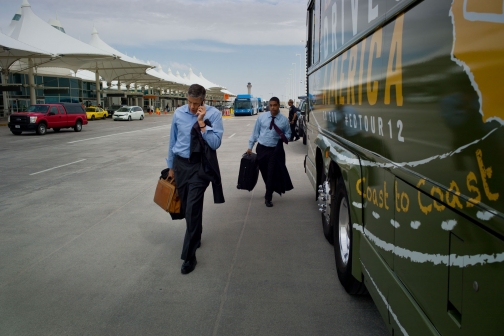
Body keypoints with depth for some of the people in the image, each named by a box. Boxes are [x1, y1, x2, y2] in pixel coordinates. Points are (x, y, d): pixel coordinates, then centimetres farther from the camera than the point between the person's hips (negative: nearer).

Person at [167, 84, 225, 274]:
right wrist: (171, 167, 15)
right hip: (180, 163, 4)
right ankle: (195, 237, 40)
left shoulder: (213, 114, -9)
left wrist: (202, 123, -22)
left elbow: (215, 143, -15)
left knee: (193, 209, -10)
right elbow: (173, 141, 10)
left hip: (200, 166, -4)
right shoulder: (178, 113, 0)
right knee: (185, 207, 14)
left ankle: (189, 256, 0)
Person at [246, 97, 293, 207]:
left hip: (275, 150, -1)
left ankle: (268, 198, 7)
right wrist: (250, 146, 5)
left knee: (272, 173, -4)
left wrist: (284, 137, -16)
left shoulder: (284, 119, -1)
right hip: (261, 148, 2)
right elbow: (255, 132, 5)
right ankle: (269, 191, 34)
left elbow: (288, 133, 8)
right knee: (265, 173, 10)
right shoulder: (262, 117, 0)